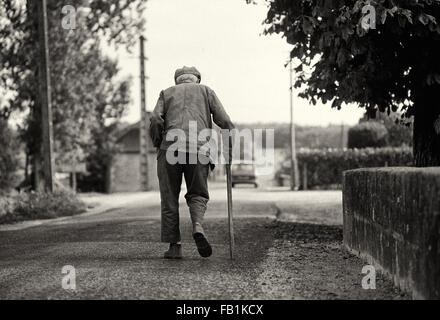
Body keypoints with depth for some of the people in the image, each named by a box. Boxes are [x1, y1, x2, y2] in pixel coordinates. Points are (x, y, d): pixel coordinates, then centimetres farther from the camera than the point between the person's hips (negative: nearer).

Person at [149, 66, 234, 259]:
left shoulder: (166, 93, 21)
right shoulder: (206, 91, 21)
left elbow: (156, 120, 3)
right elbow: (223, 120, 6)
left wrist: (157, 145, 13)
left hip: (170, 149, 0)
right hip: (198, 149, 0)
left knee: (169, 199, 8)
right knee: (197, 194, 12)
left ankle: (174, 245, 4)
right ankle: (198, 227, -16)